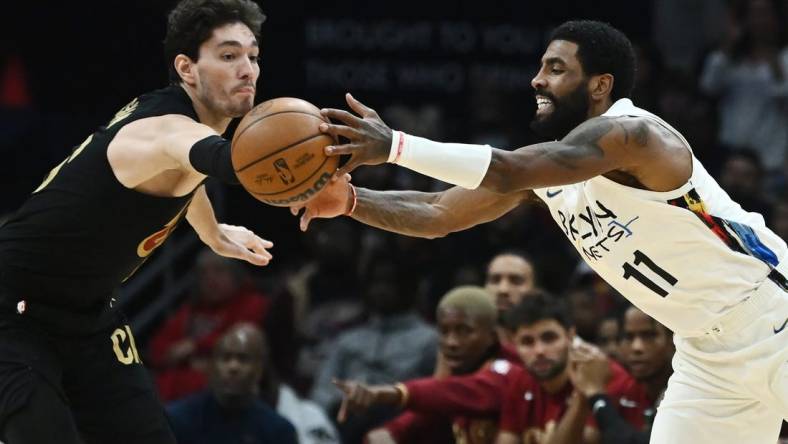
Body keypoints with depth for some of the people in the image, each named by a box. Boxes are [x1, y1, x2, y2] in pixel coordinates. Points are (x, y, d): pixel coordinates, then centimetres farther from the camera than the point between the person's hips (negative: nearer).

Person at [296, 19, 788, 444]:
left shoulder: (627, 132, -23)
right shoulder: (546, 168, 5)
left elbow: (509, 172, -38)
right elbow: (438, 213, 3)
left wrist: (393, 146, -41)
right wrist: (350, 200, -13)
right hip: (710, 350, 8)